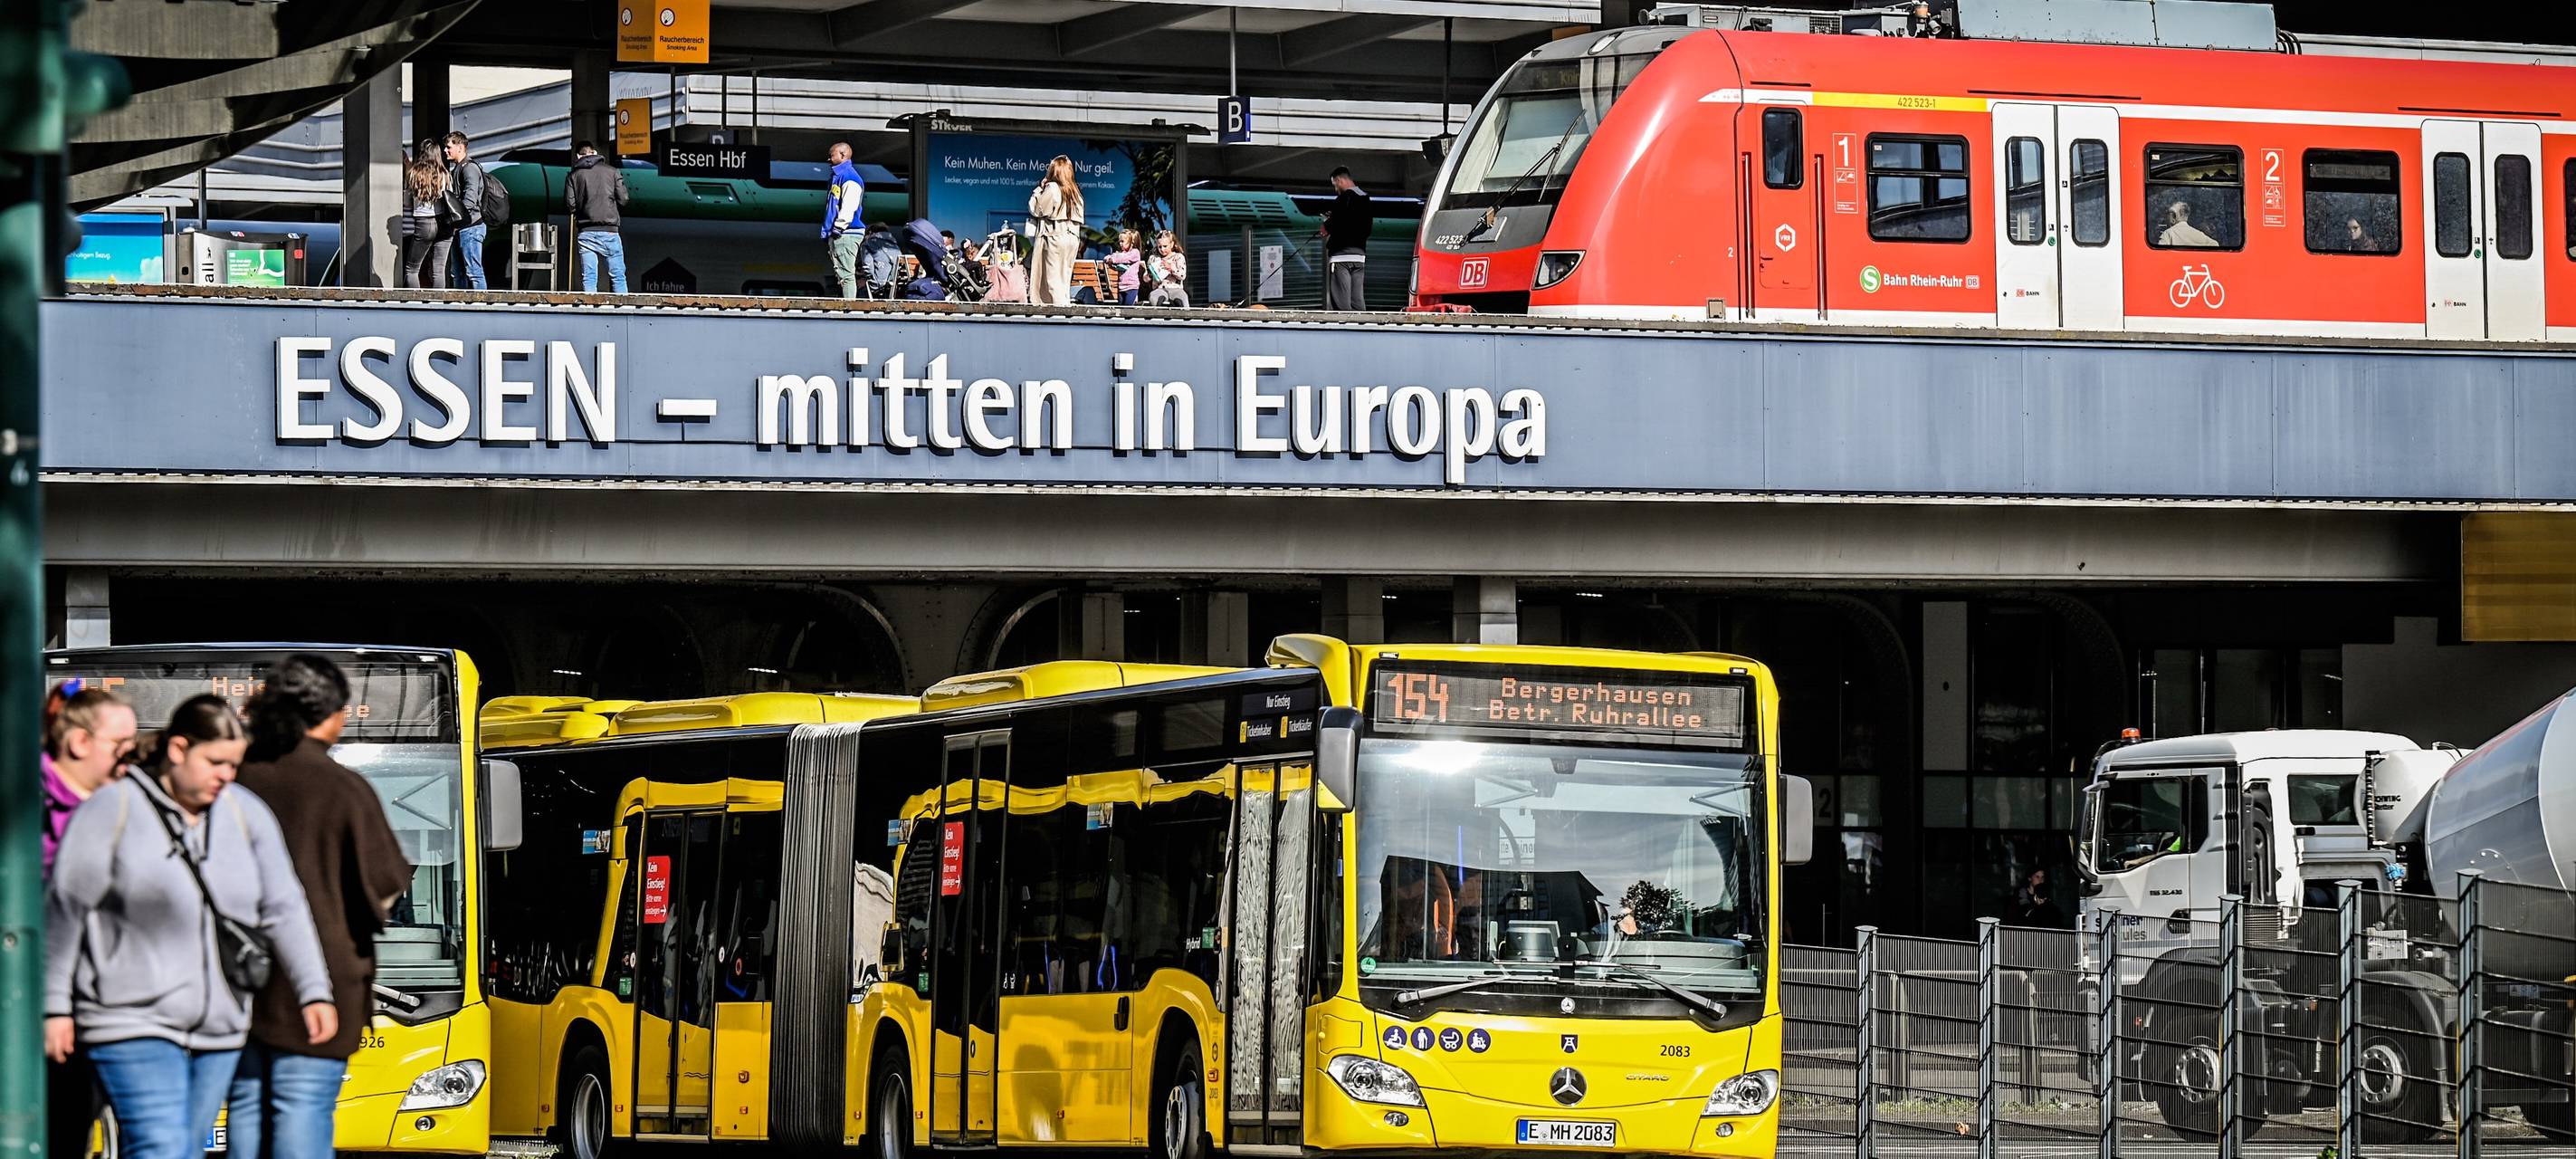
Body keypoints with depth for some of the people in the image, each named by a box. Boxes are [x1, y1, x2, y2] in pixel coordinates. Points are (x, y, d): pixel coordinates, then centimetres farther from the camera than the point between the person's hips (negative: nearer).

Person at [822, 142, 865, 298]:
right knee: (839, 275, 11)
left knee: (845, 274, -12)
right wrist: (829, 235, 22)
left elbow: (848, 206, -19)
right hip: (835, 234, 11)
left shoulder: (849, 177, -11)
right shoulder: (837, 175, 21)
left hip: (845, 234, -11)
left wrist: (838, 229, -20)